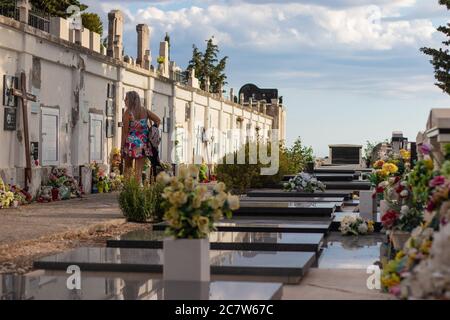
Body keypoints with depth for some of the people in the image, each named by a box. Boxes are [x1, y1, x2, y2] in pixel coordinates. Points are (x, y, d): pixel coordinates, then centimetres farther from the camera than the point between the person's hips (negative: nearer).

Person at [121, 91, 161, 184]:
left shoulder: (128, 112, -8)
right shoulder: (145, 111, 5)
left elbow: (125, 131, -9)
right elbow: (158, 120, 11)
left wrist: (122, 146, -3)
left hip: (131, 143, -3)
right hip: (143, 144, 4)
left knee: (128, 167, 12)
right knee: (139, 170, 5)